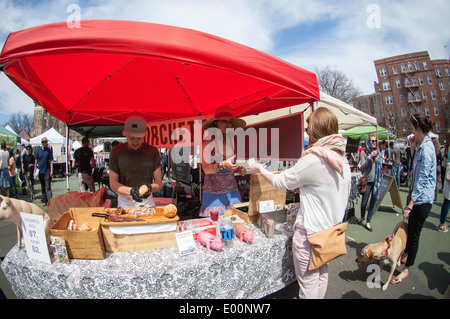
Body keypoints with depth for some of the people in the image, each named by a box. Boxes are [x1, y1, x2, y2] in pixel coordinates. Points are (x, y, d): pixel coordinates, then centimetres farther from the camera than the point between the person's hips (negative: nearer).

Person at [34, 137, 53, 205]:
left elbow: (51, 161, 0)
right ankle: (44, 201, 18)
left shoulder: (49, 150, 0)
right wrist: (35, 170, 3)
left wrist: (51, 171, -6)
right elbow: (36, 161, 8)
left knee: (48, 187, -7)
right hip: (40, 171, 3)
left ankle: (49, 200, -9)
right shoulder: (38, 150, 5)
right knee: (42, 188, 10)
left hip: (47, 171, -3)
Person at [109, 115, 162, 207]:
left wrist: (150, 188, -20)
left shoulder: (153, 151, 0)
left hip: (147, 203, 0)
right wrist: (130, 191, -19)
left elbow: (159, 182, 1)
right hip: (124, 203, 0)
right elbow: (113, 184, -2)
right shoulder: (116, 151, -1)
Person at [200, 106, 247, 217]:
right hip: (214, 192, -5)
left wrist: (239, 169, 1)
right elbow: (206, 169, -15)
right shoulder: (208, 142, -7)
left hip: (232, 190, 5)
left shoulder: (231, 142, 9)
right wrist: (222, 165, -30)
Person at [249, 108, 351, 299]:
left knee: (308, 281, 8)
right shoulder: (342, 160, 3)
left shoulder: (313, 159, -23)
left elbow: (280, 182, -13)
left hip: (310, 232, -8)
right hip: (331, 228, 9)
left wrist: (260, 169, 3)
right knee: (322, 273, 24)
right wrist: (301, 187, 15)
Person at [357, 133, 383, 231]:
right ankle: (362, 216, 34)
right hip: (367, 180, -4)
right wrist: (370, 157, -20)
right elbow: (363, 166, -11)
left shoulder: (378, 152, 9)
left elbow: (380, 165, 15)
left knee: (373, 201, 6)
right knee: (364, 201, 5)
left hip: (376, 180, 4)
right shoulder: (364, 152, -4)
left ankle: (368, 222, 16)